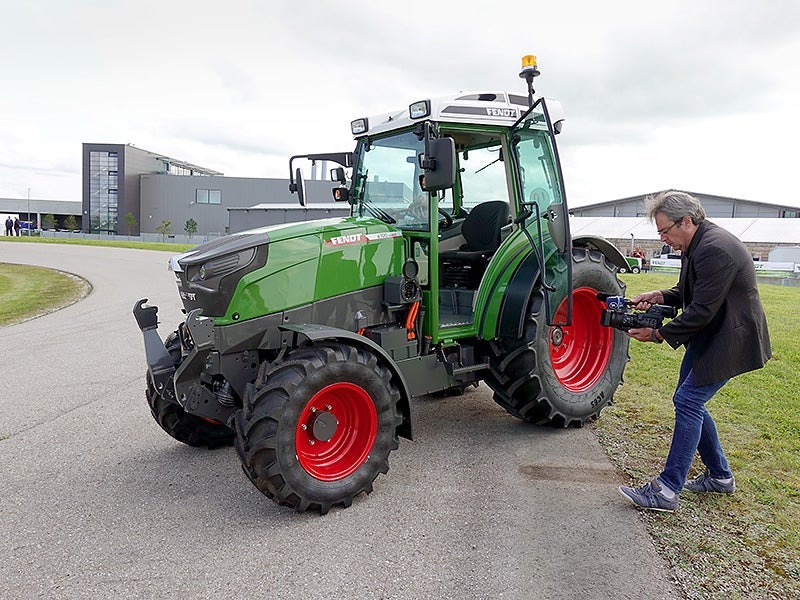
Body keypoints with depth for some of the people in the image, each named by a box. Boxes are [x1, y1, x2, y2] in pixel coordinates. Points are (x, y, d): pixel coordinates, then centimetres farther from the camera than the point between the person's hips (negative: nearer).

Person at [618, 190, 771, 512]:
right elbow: (687, 294, 17)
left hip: (730, 339, -11)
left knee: (688, 401, -12)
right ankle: (720, 475, 29)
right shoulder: (695, 246, 7)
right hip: (707, 337, 11)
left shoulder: (715, 250, -25)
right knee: (689, 401, 14)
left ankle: (667, 490, -8)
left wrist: (658, 334, -18)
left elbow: (702, 311, -26)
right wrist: (660, 296, -3)